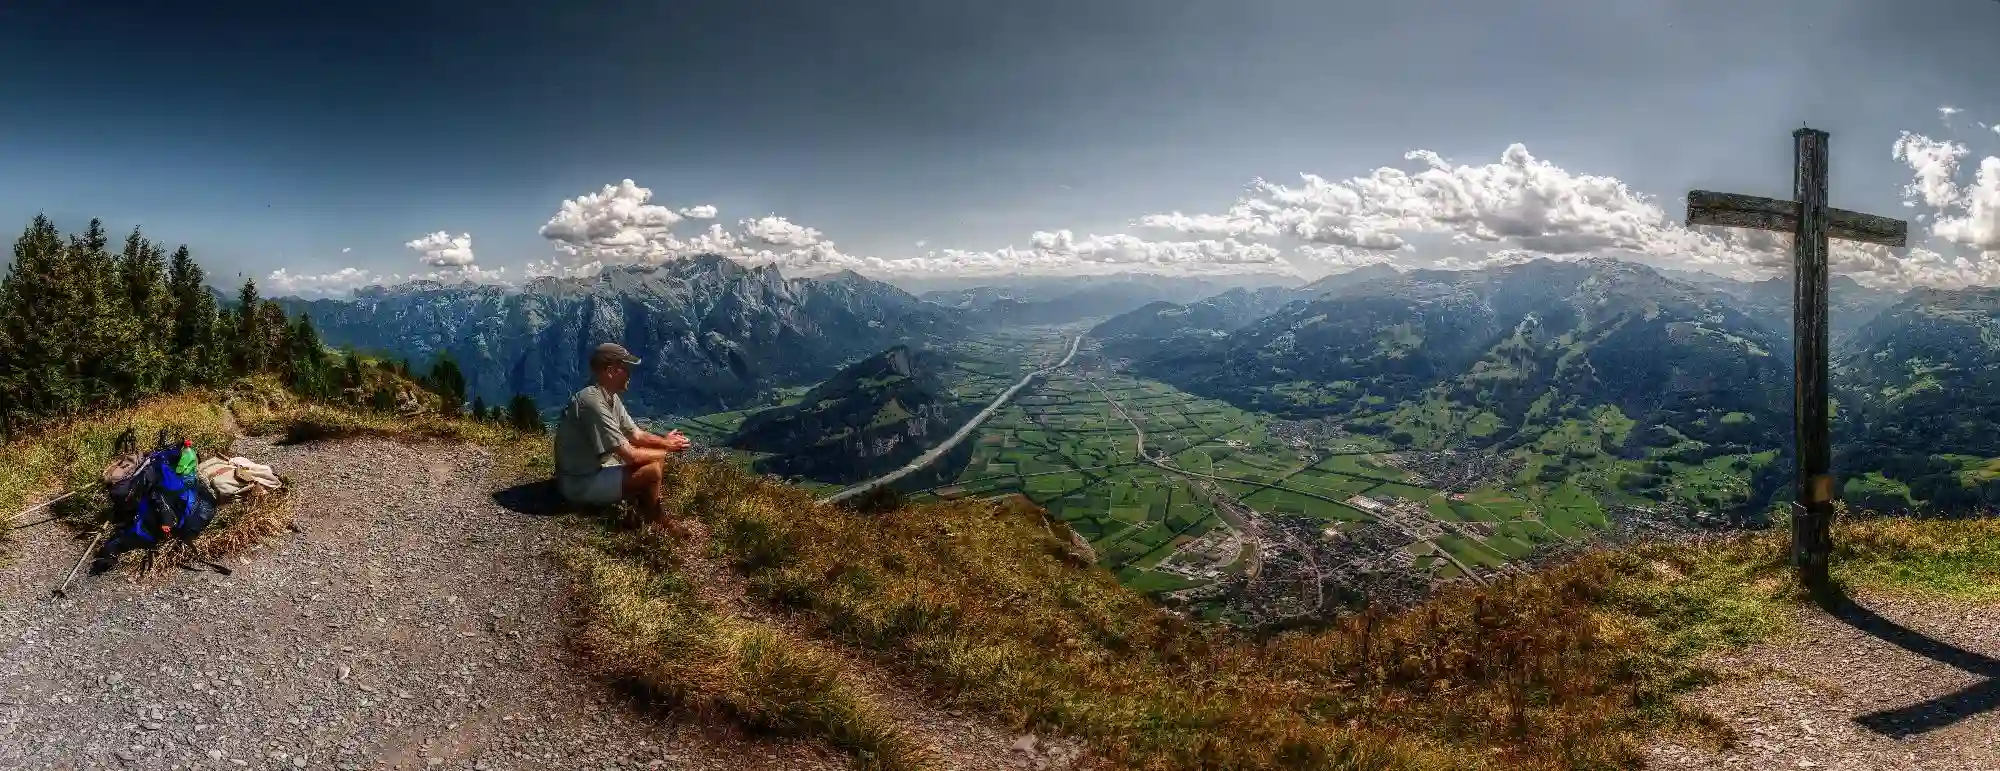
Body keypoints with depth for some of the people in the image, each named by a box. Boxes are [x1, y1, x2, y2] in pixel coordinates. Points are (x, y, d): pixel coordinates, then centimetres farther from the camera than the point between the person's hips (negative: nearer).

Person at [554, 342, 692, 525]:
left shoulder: (610, 397, 3)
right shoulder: (593, 403, -28)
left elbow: (637, 435, 10)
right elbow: (631, 455, -28)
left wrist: (665, 442, -9)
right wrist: (667, 450, -12)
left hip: (599, 468, 10)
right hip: (581, 483, -10)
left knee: (654, 460, 6)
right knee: (652, 471, -21)